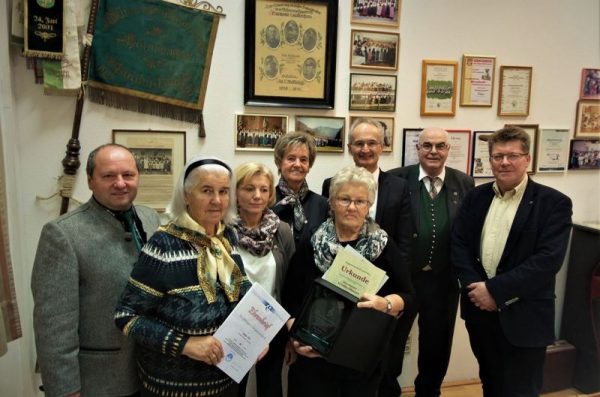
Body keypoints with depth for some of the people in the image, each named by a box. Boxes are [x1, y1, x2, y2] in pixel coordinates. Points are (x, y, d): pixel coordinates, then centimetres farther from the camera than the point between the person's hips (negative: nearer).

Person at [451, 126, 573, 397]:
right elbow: (458, 244, 2)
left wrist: (496, 290, -21)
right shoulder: (476, 197, 5)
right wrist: (474, 287, -12)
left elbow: (549, 259, -18)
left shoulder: (553, 202, -8)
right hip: (480, 308, 4)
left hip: (523, 316, -4)